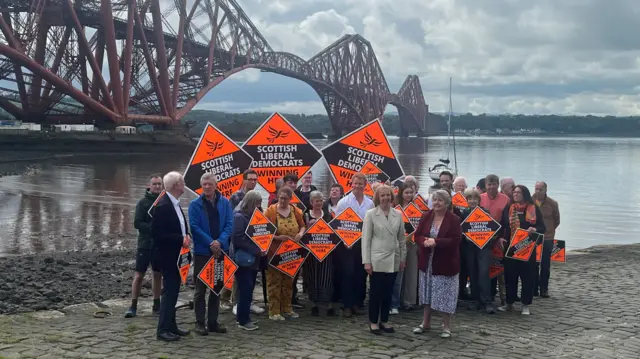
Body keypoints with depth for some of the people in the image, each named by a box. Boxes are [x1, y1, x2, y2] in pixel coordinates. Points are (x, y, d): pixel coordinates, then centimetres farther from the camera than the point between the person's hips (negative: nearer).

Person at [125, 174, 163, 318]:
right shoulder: (143, 202, -4)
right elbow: (137, 223, -10)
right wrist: (153, 228, -22)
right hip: (145, 244, -3)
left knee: (158, 274, 10)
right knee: (139, 275, -1)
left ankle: (157, 305, 18)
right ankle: (133, 306, 5)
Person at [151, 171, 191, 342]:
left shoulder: (175, 204, 9)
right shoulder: (163, 206, -19)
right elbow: (157, 233, -23)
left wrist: (186, 236, -2)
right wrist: (181, 240, -21)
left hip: (175, 254, 9)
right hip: (166, 255, -9)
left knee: (173, 290, 14)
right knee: (169, 291, -7)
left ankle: (171, 325, 22)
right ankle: (163, 329, -1)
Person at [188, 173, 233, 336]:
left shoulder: (225, 203, 4)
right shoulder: (195, 204, -3)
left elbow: (229, 224, -1)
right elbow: (195, 227, -10)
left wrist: (220, 242, -17)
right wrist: (211, 243, -17)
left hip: (220, 250, 3)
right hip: (202, 251, -3)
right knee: (200, 289, 3)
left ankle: (213, 321, 18)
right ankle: (200, 322, 9)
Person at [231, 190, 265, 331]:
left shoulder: (253, 216, 15)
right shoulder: (239, 217, -11)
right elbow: (238, 239, -19)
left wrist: (260, 250, 3)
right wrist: (257, 251, -20)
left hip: (253, 259, 8)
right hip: (243, 259, -8)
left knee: (248, 289, 11)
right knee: (246, 289, -7)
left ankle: (242, 317, 20)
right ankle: (243, 320, -1)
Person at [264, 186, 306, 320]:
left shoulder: (296, 211, 5)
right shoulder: (270, 211, -8)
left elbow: (302, 226, 16)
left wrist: (300, 234, -5)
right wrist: (277, 237, -22)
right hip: (274, 252, -5)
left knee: (288, 281, 13)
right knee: (274, 281, -1)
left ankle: (287, 309, 24)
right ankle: (274, 312, 4)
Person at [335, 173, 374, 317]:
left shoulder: (370, 203, 5)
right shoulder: (344, 202, -3)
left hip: (364, 243, 3)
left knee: (361, 274, 8)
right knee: (348, 274, -2)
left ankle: (357, 303, 19)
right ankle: (347, 305, 5)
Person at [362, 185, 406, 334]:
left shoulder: (398, 214, 5)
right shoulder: (371, 214, -4)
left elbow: (402, 238, 10)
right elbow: (366, 238, -6)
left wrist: (402, 258, 9)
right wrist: (366, 261, -10)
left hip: (393, 260, 3)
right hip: (377, 260, -3)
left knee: (388, 292, 9)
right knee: (375, 291, 3)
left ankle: (384, 321, 20)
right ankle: (373, 322, 15)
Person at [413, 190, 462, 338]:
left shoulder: (454, 219, -11)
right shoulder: (426, 216, 2)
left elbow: (455, 240, -18)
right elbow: (417, 235, 2)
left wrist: (436, 242, -25)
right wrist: (425, 241, -20)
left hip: (445, 263, -4)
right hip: (427, 262, 4)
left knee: (445, 294, 2)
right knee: (427, 292, 14)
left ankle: (447, 326, 14)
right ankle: (426, 322, 27)